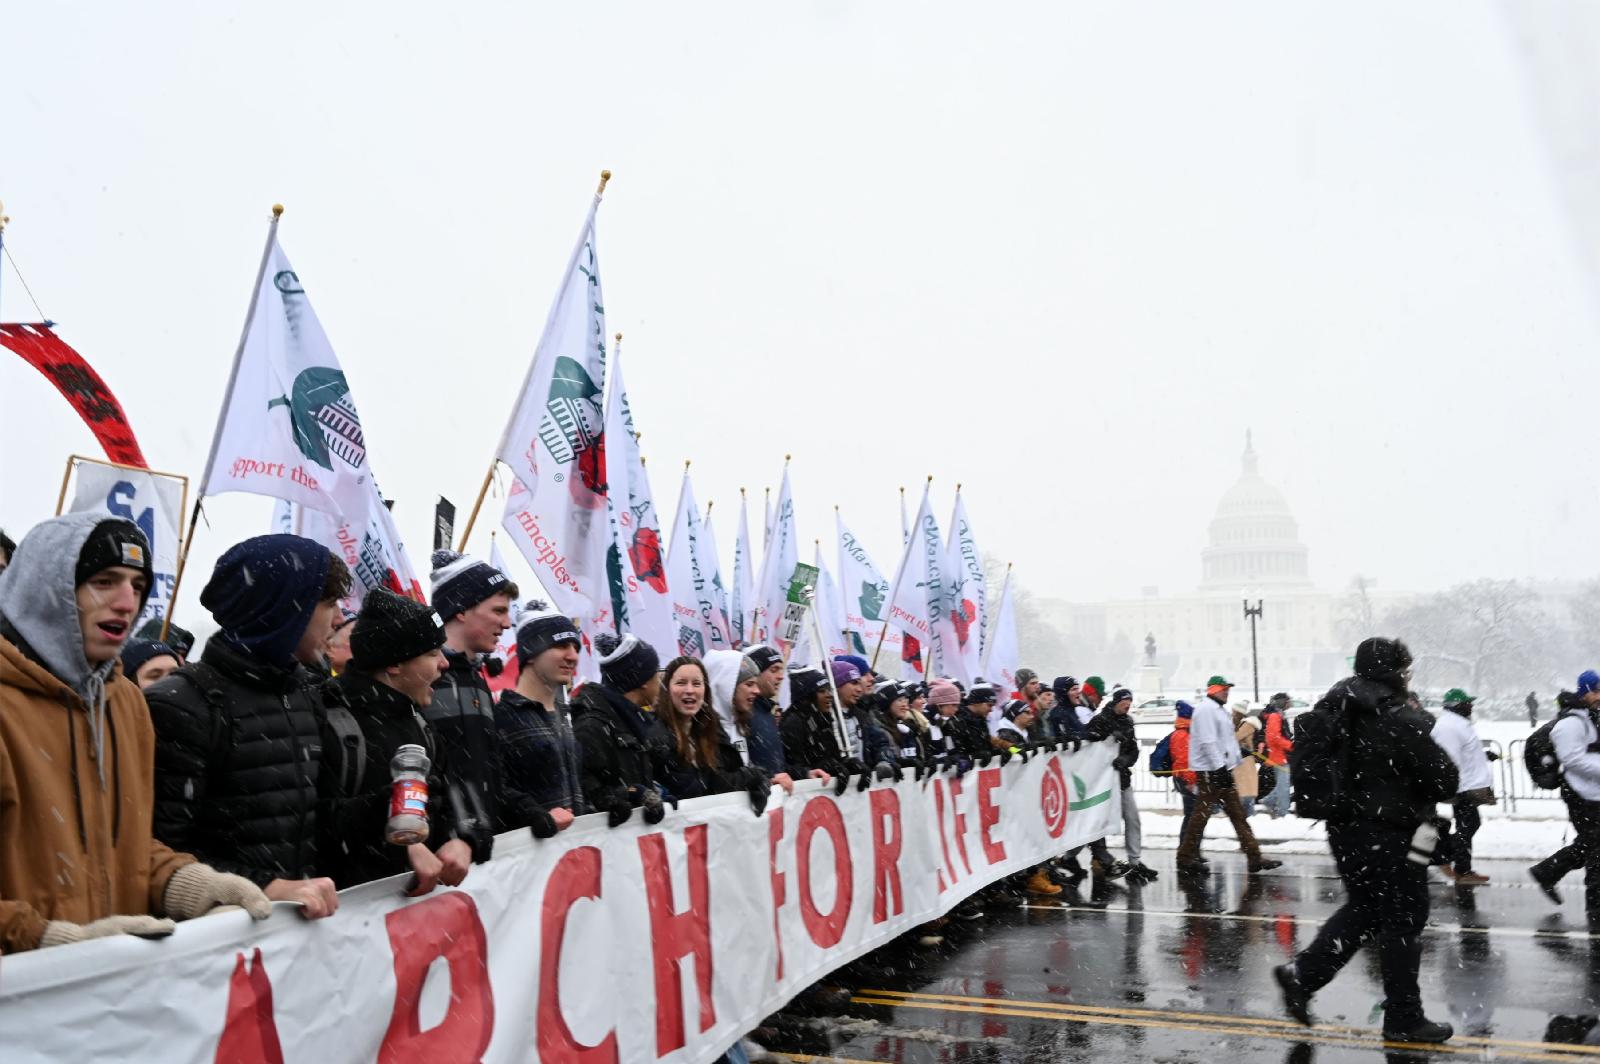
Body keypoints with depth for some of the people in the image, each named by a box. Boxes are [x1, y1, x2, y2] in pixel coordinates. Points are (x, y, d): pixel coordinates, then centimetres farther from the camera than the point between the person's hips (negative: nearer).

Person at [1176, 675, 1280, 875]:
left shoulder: (1219, 709, 20)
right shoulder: (1206, 709, -12)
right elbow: (1208, 741, -21)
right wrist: (1220, 767, -24)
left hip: (1221, 770, 10)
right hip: (1209, 771, -10)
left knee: (1237, 813, 8)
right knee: (1201, 814, -6)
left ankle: (1254, 857, 9)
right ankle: (1186, 858, 2)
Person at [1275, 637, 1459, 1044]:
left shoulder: (1333, 711, 6)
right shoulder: (1402, 721, -18)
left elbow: (1304, 762, 15)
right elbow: (1445, 778, -15)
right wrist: (1427, 797, 6)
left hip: (1344, 828, 8)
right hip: (1390, 837, -8)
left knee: (1362, 909, 20)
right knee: (1402, 921, 5)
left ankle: (1302, 974, 10)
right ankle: (1404, 1020, 14)